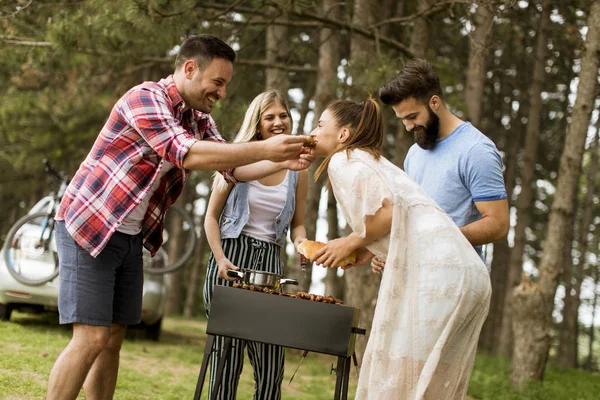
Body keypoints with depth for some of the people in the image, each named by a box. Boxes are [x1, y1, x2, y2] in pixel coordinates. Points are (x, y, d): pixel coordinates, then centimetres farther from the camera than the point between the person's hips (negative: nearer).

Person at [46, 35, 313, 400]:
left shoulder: (199, 120, 8)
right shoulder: (145, 98, -19)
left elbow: (233, 168, 10)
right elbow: (186, 154, -30)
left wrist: (283, 162, -8)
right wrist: (264, 148, -31)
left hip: (131, 237, 8)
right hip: (88, 228, -8)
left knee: (114, 338, 8)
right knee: (92, 338, -13)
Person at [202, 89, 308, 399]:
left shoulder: (297, 170, 8)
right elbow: (212, 216, 3)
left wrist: (301, 243, -6)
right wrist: (221, 259, -11)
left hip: (270, 261, 2)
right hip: (231, 257, -2)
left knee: (270, 363, -3)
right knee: (227, 356, -4)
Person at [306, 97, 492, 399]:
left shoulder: (343, 160, 2)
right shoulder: (375, 161, 29)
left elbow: (388, 210, -13)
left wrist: (351, 243, 2)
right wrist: (365, 251, 17)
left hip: (436, 273, -9)